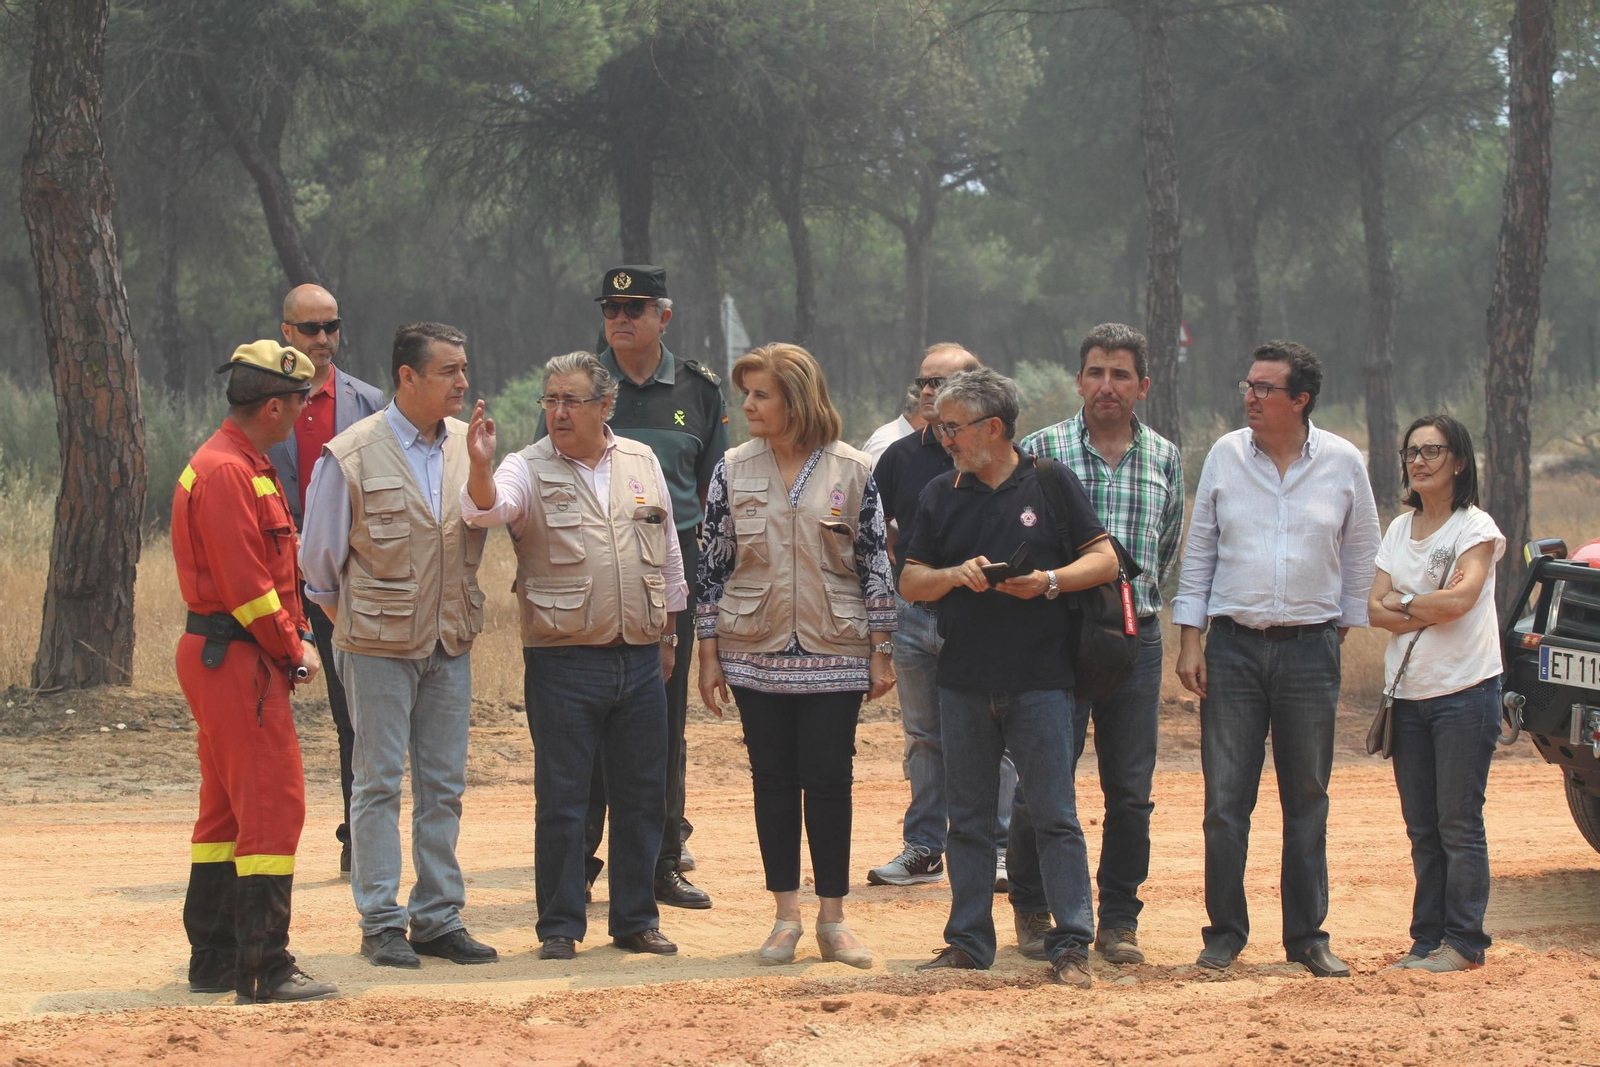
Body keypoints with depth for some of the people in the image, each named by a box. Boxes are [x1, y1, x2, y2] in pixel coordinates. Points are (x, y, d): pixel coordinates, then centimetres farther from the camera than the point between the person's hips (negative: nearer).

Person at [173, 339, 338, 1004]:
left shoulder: (249, 465, 18)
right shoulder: (227, 471, -17)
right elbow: (245, 584, -21)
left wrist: (296, 637, 9)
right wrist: (293, 649, -11)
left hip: (217, 656, 11)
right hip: (235, 660, -11)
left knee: (228, 809, 15)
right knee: (273, 805, -11)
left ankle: (214, 962, 22)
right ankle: (265, 972, -11)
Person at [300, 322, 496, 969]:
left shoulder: (468, 446, 4)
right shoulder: (351, 455, -9)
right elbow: (318, 557, 0)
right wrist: (351, 620, 6)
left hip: (449, 645, 5)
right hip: (379, 646, -4)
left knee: (444, 786, 8)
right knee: (379, 783, 0)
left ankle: (438, 917, 15)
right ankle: (380, 922, 5)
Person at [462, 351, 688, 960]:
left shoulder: (642, 463, 9)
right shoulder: (529, 470, -2)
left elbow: (669, 555, 17)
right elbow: (487, 509, -23)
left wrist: (667, 636, 17)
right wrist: (480, 468, -43)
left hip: (640, 659, 3)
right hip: (564, 661, -3)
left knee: (641, 796, 9)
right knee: (560, 799, 1)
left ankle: (636, 919, 19)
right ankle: (560, 926, 10)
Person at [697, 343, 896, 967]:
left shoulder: (852, 471, -2)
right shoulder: (734, 471, 2)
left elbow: (875, 562, 2)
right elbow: (713, 564, 5)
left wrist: (882, 652, -1)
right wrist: (708, 655, 2)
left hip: (834, 655, -1)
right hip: (757, 654, 2)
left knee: (829, 781, -1)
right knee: (774, 780, 5)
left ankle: (832, 918, 8)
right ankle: (786, 916, 12)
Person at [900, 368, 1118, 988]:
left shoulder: (1051, 483, 1)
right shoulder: (941, 495, 10)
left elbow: (1104, 561, 1)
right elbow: (910, 582, 9)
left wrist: (1050, 581, -16)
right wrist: (955, 575, -11)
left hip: (1040, 679, -4)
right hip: (963, 681, 4)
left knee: (1054, 816, -4)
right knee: (969, 819, 9)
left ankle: (1071, 945, 0)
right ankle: (969, 942, 16)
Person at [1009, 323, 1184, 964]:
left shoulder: (1165, 458, 9)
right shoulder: (1040, 450, -1)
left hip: (1135, 639, 3)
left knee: (1131, 791, 4)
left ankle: (1118, 919, 15)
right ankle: (1032, 912, 13)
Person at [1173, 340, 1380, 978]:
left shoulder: (1343, 463, 0)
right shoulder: (1226, 455, 2)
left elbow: (1361, 555, 10)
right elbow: (1198, 550, 7)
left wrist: (1343, 632, 7)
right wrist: (1189, 639, 1)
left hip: (1310, 648, 0)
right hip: (1233, 646, 0)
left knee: (1307, 801, 6)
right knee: (1226, 801, 0)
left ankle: (1307, 936, 14)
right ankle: (1225, 932, 10)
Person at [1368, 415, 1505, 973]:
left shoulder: (1476, 528, -4)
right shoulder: (1400, 530, 14)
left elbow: (1459, 598, -19)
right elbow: (1375, 606, 3)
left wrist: (1403, 603, -4)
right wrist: (1430, 612, -13)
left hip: (1464, 691, -6)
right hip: (1408, 691, 6)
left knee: (1459, 823, -5)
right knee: (1422, 827, 8)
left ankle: (1463, 943, -1)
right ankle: (1426, 939, 12)